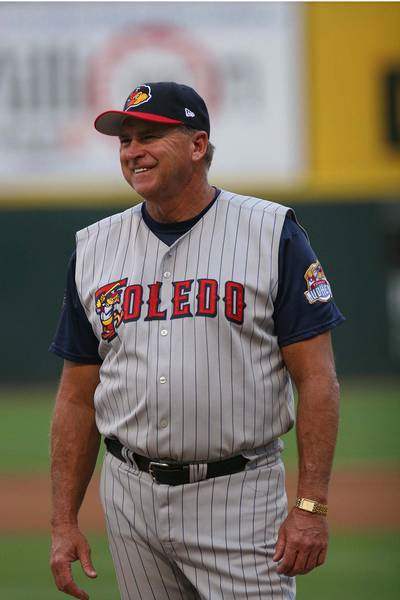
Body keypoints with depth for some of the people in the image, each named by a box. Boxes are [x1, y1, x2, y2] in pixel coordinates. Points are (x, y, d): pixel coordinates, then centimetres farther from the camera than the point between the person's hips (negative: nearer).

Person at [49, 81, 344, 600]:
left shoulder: (272, 234, -3)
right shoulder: (93, 249, 9)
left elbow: (317, 378, -6)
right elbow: (78, 397, 12)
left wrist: (310, 506, -14)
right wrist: (64, 521, 7)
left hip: (239, 495, -4)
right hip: (131, 494, 4)